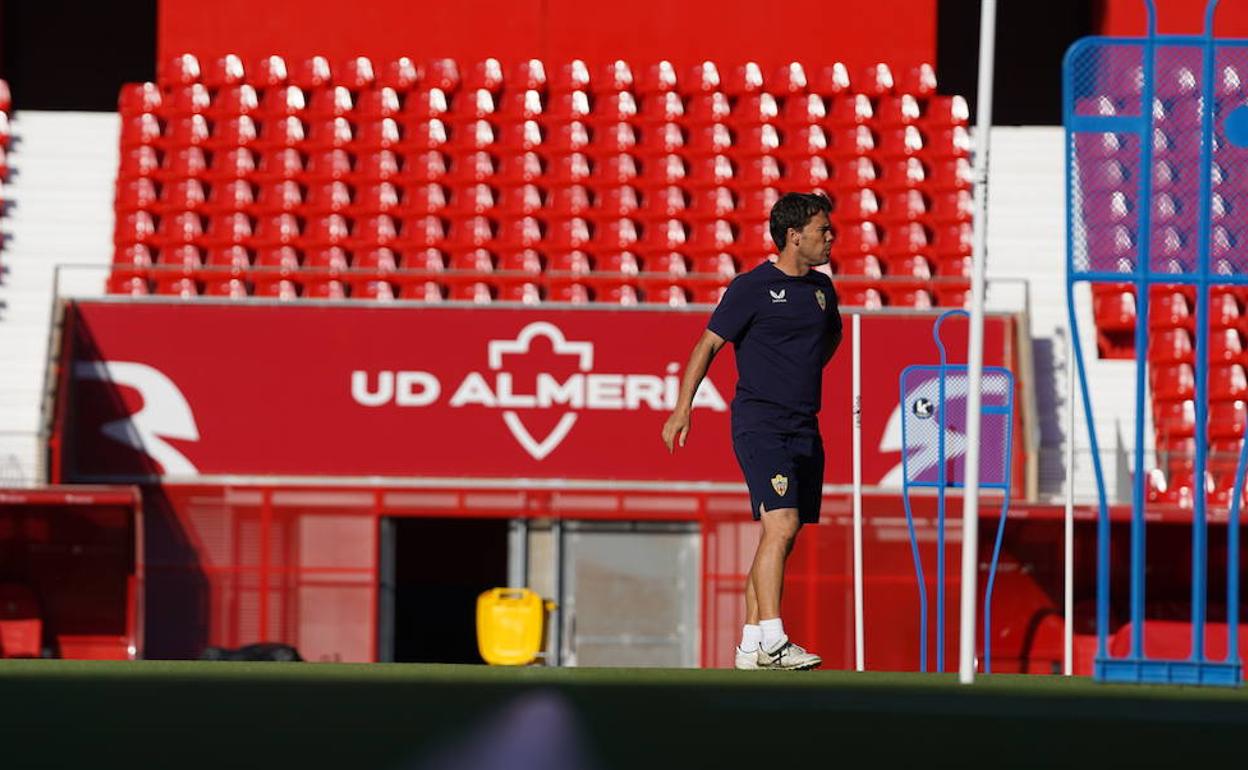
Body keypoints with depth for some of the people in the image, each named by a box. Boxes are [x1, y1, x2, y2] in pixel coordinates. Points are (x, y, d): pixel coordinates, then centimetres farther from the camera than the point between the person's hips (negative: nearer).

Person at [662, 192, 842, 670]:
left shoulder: (821, 288, 13)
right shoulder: (751, 287, -7)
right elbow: (708, 344, -4)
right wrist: (682, 410, -7)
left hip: (804, 428, 7)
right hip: (759, 425, -7)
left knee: (781, 535, 6)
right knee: (781, 524, -20)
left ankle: (750, 645, 11)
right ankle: (772, 643, -23)